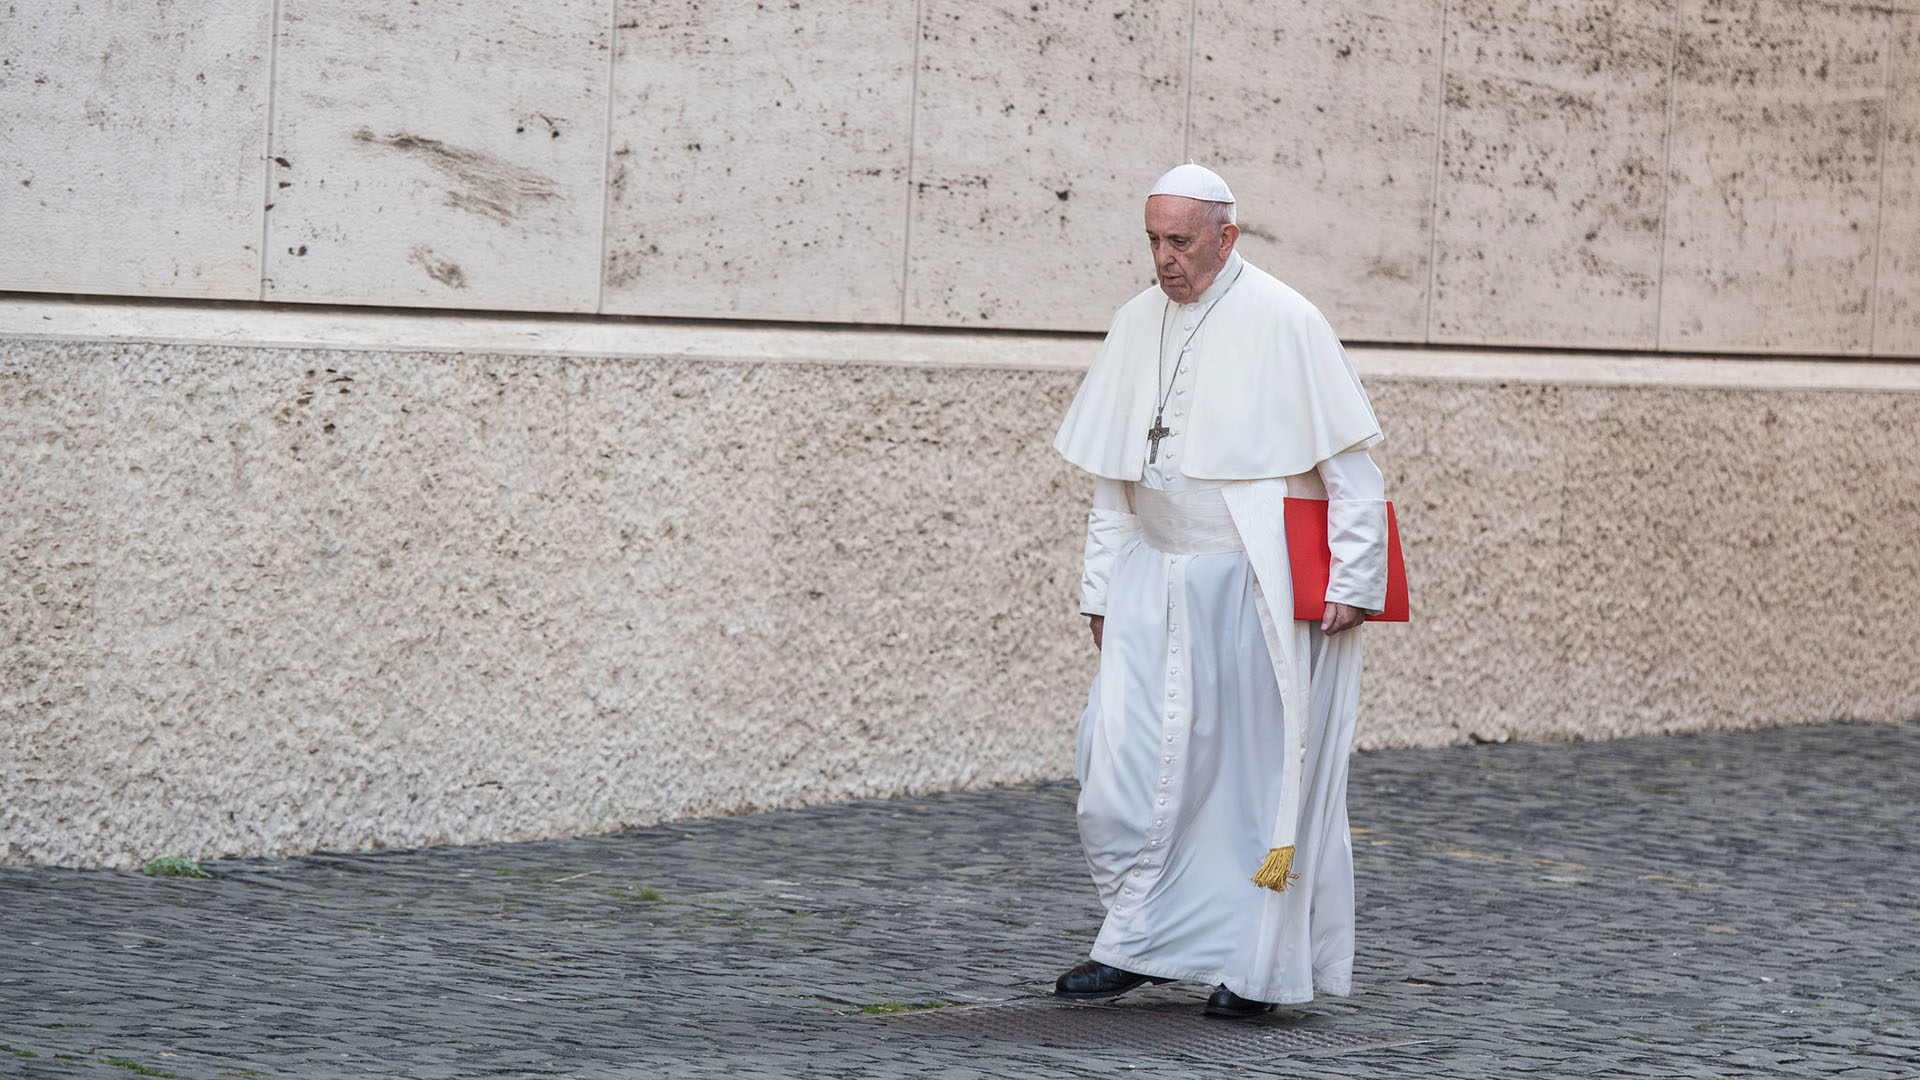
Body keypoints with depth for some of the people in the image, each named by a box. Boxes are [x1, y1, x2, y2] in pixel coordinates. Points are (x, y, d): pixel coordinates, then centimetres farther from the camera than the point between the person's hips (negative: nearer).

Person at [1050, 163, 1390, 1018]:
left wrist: (1352, 581, -13)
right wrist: (1101, 586, 12)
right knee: (1122, 750, -1)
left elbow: (1349, 460, -9)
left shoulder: (1282, 324, -9)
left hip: (1254, 587, -5)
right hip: (1156, 580, 6)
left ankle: (1260, 964, 9)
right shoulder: (1138, 324, 9)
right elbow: (1113, 472, 15)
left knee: (1258, 768, 0)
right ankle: (1138, 940, 10)